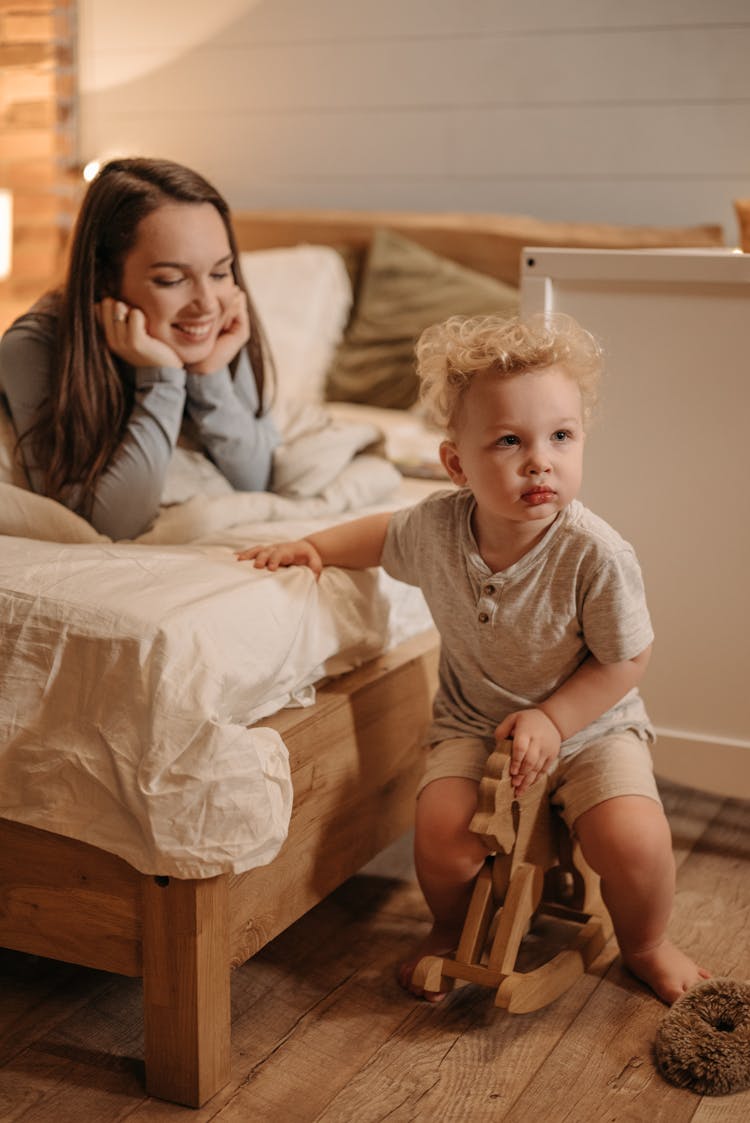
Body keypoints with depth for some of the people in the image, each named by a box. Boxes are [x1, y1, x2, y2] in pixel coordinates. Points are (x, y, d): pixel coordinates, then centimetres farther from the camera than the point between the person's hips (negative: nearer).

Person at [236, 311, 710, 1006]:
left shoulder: (596, 555, -26)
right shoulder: (437, 525, -15)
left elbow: (626, 660, -15)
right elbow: (384, 536, 10)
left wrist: (552, 719, -21)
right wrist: (312, 546, -2)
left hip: (590, 722, -2)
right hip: (474, 721, 2)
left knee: (633, 839, -22)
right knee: (443, 832, -21)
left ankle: (645, 945, 13)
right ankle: (452, 928, 16)